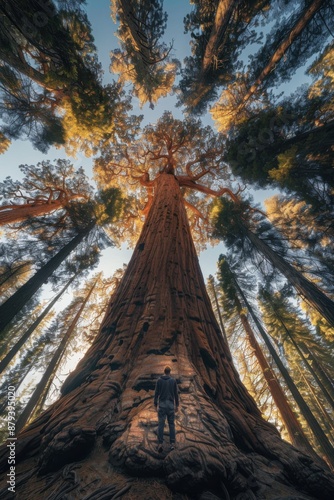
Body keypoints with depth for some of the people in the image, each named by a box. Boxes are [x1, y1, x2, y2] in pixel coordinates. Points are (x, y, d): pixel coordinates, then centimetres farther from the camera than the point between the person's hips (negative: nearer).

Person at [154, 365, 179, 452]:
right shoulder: (173, 380, -2)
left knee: (161, 424, 3)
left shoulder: (159, 380, -3)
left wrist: (155, 404, 6)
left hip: (162, 404, -1)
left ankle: (160, 444, -4)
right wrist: (177, 405, 11)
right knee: (171, 424, 12)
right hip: (171, 404, 1)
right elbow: (176, 394, 1)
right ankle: (172, 443, 13)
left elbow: (156, 393, -4)